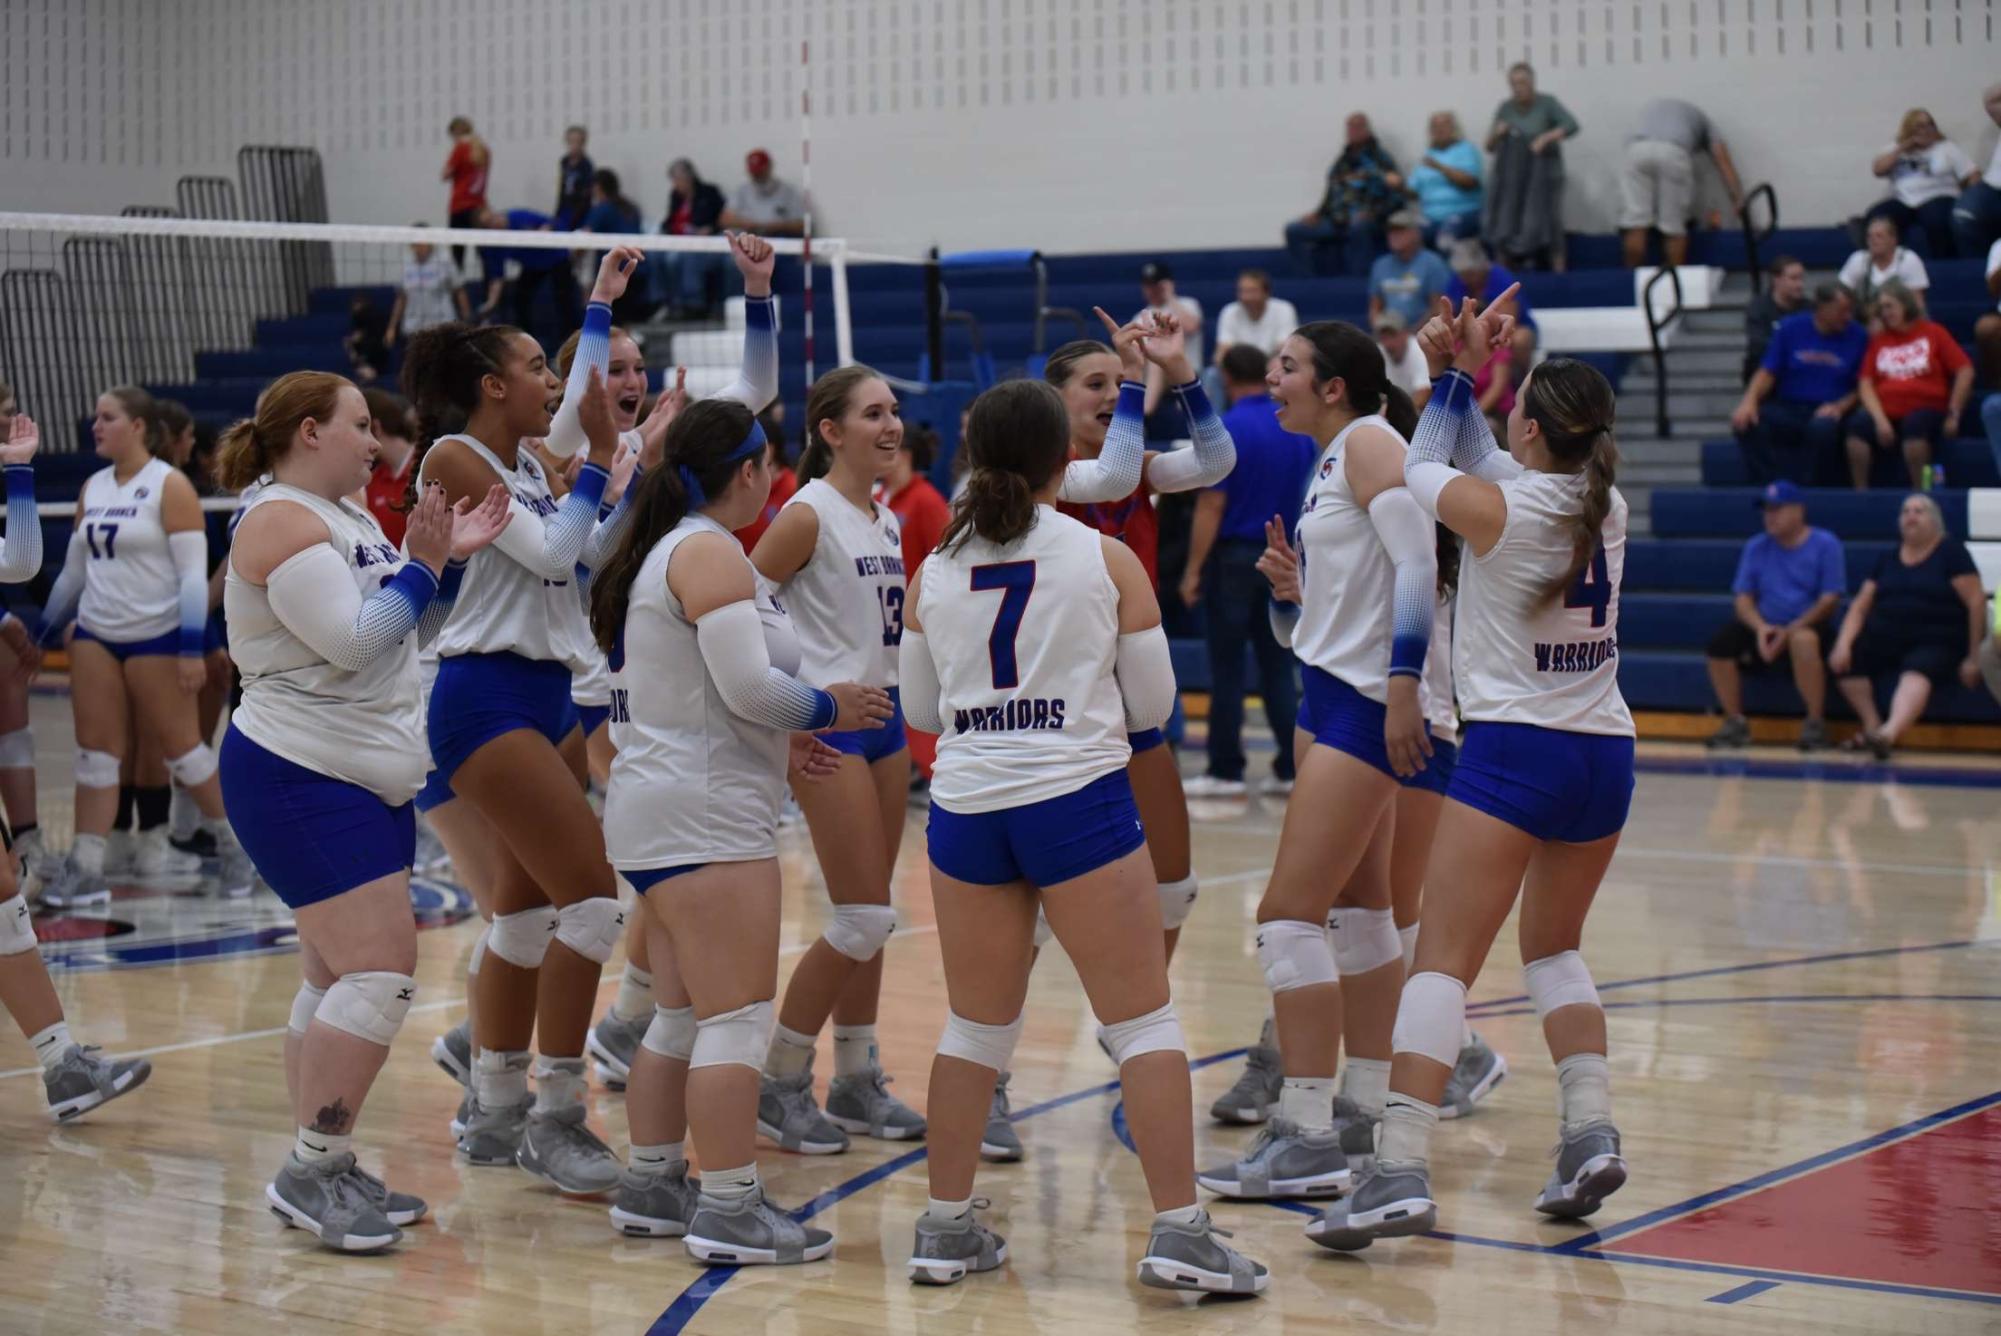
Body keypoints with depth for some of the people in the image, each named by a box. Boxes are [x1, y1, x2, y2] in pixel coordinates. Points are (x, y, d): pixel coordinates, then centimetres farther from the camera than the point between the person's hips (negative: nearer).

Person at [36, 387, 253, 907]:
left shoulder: (170, 485, -9)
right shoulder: (92, 489, 10)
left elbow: (193, 572, -13)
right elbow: (73, 571, 18)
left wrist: (192, 648, -20)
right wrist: (43, 636, 19)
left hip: (157, 637, -6)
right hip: (95, 635, 6)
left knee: (180, 746, 1)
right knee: (94, 751, 3)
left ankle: (234, 844, 18)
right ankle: (85, 869, 5)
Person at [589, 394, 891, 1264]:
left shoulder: (661, 549, 17)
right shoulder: (710, 551, -13)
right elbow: (748, 684, -21)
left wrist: (775, 746, 21)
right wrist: (829, 709, -4)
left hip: (657, 809, 11)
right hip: (706, 814, -11)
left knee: (682, 1018, 16)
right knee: (737, 1020, -9)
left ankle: (650, 1187, 22)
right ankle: (729, 1211, -9)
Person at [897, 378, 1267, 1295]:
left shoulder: (932, 575, 6)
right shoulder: (1108, 561, -2)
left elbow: (921, 711, 13)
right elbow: (1153, 704, 3)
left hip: (966, 806, 4)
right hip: (1078, 799, -4)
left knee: (976, 1026, 16)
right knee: (1143, 1020, 2)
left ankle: (946, 1229, 19)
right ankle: (1179, 1234, -2)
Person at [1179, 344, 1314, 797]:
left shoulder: (1226, 430, -13)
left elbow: (1211, 507, -14)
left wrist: (1193, 570, -9)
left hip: (1233, 556, -5)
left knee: (1227, 670, 1)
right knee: (1279, 666, 9)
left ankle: (1225, 770, 5)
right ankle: (1291, 768, 6)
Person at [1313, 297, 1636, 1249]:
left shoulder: (1495, 510, -10)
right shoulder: (1607, 508, 6)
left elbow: (1423, 471, 12)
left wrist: (1460, 376, 21)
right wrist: (1459, 375, 17)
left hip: (1514, 750, -6)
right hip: (1605, 751, 6)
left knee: (1443, 958, -8)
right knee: (1554, 949, 24)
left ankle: (1401, 1171, -17)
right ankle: (1590, 1133, 10)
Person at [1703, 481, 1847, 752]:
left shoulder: (1825, 545, -2)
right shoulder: (1756, 548, 11)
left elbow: (1830, 600, -9)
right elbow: (1743, 598, 6)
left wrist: (1790, 631, -19)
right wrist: (1760, 627, -15)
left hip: (1809, 626, -4)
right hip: (1765, 630, 4)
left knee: (1803, 639, -39)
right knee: (1721, 640, -22)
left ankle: (1815, 723, -23)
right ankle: (1735, 723, -6)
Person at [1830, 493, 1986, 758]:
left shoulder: (1951, 552, 3)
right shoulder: (1887, 559, 17)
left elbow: (1976, 602, -3)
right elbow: (1860, 606, 11)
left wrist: (1973, 657, -9)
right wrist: (1844, 644, -8)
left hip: (1937, 644, -6)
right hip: (1886, 639, 6)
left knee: (1916, 673, -38)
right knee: (1847, 659, -22)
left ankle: (1889, 733, -65)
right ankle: (1873, 726, -20)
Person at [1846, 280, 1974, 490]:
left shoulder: (1933, 332, 7)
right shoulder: (1878, 340, 13)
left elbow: (1965, 371, 3)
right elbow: (1866, 384, 5)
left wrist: (1954, 414, -4)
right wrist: (1880, 419, -10)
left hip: (1926, 409, -2)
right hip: (1885, 411, 2)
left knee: (1915, 424, -37)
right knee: (1859, 424, -30)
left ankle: (1919, 494, -28)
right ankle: (1860, 493, -25)